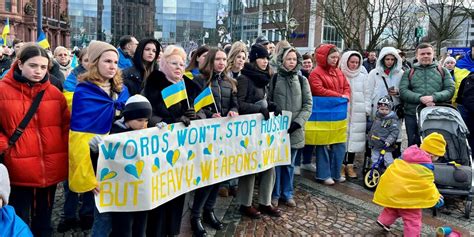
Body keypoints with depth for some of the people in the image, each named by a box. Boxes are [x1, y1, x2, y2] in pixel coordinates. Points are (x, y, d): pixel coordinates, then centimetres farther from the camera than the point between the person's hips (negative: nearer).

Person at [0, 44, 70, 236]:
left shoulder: (54, 92, 5)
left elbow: (66, 125, 10)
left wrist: (64, 153, 1)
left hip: (50, 169, 3)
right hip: (19, 171, -3)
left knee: (44, 221, 19)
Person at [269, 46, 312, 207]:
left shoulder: (302, 80, 5)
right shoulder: (275, 78, 1)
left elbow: (308, 105, 2)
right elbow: (268, 101, 2)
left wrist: (297, 122, -9)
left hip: (294, 129, 2)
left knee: (290, 163, 10)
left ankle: (287, 194, 24)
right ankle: (275, 194, 18)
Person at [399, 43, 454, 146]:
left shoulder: (443, 71, 12)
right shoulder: (409, 73, 10)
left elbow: (450, 89, 0)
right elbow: (403, 91, -3)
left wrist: (434, 97, -19)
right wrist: (420, 98, -19)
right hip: (412, 116, 0)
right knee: (413, 146, 9)